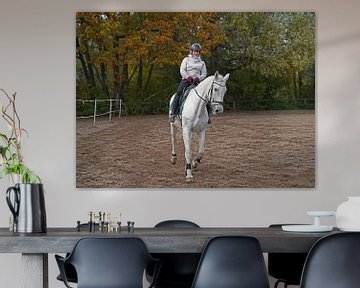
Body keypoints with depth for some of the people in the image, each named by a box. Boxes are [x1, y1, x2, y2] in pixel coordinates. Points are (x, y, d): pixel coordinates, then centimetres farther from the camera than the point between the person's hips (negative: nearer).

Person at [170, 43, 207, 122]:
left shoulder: (202, 62, 17)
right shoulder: (186, 59, 11)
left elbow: (204, 74, 10)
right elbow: (182, 70, -1)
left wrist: (198, 78, -11)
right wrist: (188, 77, -17)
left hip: (197, 81, 2)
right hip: (186, 79, -2)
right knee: (179, 92, -27)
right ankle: (173, 112, -27)